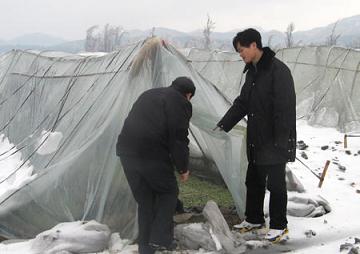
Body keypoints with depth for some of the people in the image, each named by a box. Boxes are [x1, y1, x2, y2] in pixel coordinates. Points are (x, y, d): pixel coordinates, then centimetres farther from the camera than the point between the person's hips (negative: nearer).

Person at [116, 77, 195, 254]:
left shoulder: (148, 94, 27)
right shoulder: (180, 103, 2)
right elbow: (179, 138, -5)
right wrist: (183, 168, 6)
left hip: (126, 151, 7)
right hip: (152, 153, -7)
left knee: (144, 199, 17)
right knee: (168, 192, 14)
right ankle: (160, 238, 6)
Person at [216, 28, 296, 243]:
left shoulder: (278, 70, -19)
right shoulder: (252, 71, 9)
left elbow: (286, 108, -22)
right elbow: (242, 103, 15)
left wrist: (281, 141, -23)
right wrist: (223, 125, 9)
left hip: (275, 141, -8)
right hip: (256, 140, 8)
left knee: (275, 183, 2)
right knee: (254, 181, 17)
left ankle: (279, 225, 17)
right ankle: (254, 219, 32)